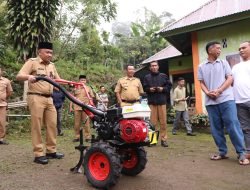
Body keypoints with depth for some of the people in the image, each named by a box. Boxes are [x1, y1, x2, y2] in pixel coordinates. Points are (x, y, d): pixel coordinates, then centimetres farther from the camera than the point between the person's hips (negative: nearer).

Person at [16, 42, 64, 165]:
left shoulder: (51, 65, 17)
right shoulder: (32, 62, -2)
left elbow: (58, 80, 24)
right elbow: (19, 76, -11)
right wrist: (28, 76, -33)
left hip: (49, 99, 7)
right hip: (36, 98, -6)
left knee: (52, 124, 6)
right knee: (37, 126, -3)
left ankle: (51, 151, 18)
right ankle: (38, 154, 4)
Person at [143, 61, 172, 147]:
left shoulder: (163, 76, 11)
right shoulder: (147, 77, 11)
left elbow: (169, 85, 11)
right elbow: (144, 88, 10)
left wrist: (163, 89, -5)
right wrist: (149, 89, -8)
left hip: (162, 101, 0)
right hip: (152, 102, 0)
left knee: (163, 122, 0)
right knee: (153, 122, 0)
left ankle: (163, 139, 8)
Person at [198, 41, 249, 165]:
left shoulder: (224, 63, 10)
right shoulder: (201, 67, 11)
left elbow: (230, 78, 2)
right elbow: (202, 83, 9)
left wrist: (219, 91, -12)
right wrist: (208, 92, -12)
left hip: (226, 99, -1)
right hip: (210, 101, 2)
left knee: (233, 125, -5)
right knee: (216, 128, 5)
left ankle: (241, 154, 4)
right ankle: (222, 152, 17)